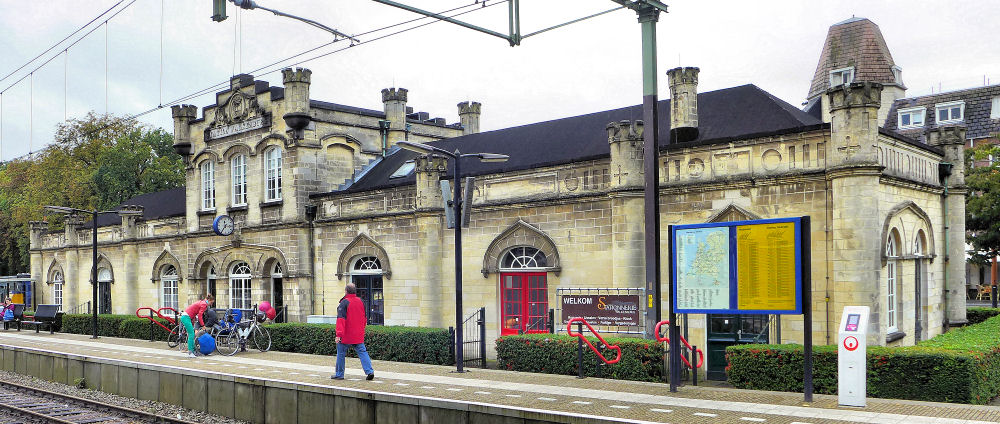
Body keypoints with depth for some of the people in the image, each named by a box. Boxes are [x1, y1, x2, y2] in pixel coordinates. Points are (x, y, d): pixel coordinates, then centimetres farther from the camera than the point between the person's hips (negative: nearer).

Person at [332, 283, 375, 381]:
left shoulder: (344, 302, -13)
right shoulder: (361, 302, 8)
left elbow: (341, 319, -18)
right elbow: (364, 318, 19)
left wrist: (339, 334, -20)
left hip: (346, 336, -5)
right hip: (359, 336, 6)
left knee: (341, 354, 8)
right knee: (362, 352, 5)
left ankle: (339, 374, 15)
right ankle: (370, 371, -8)